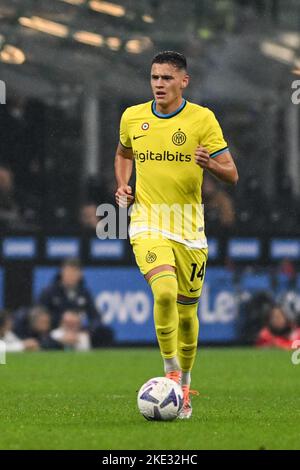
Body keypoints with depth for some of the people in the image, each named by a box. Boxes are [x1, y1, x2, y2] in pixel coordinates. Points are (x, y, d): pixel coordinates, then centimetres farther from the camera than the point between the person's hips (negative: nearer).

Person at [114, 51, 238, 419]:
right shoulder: (132, 117, 4)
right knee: (165, 292, -26)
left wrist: (209, 164, -24)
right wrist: (122, 185, 7)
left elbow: (231, 175, -3)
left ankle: (184, 387, 28)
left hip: (189, 228, 0)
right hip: (147, 224, 0)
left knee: (186, 311, 8)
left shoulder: (202, 119, -3)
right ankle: (171, 371, -9)